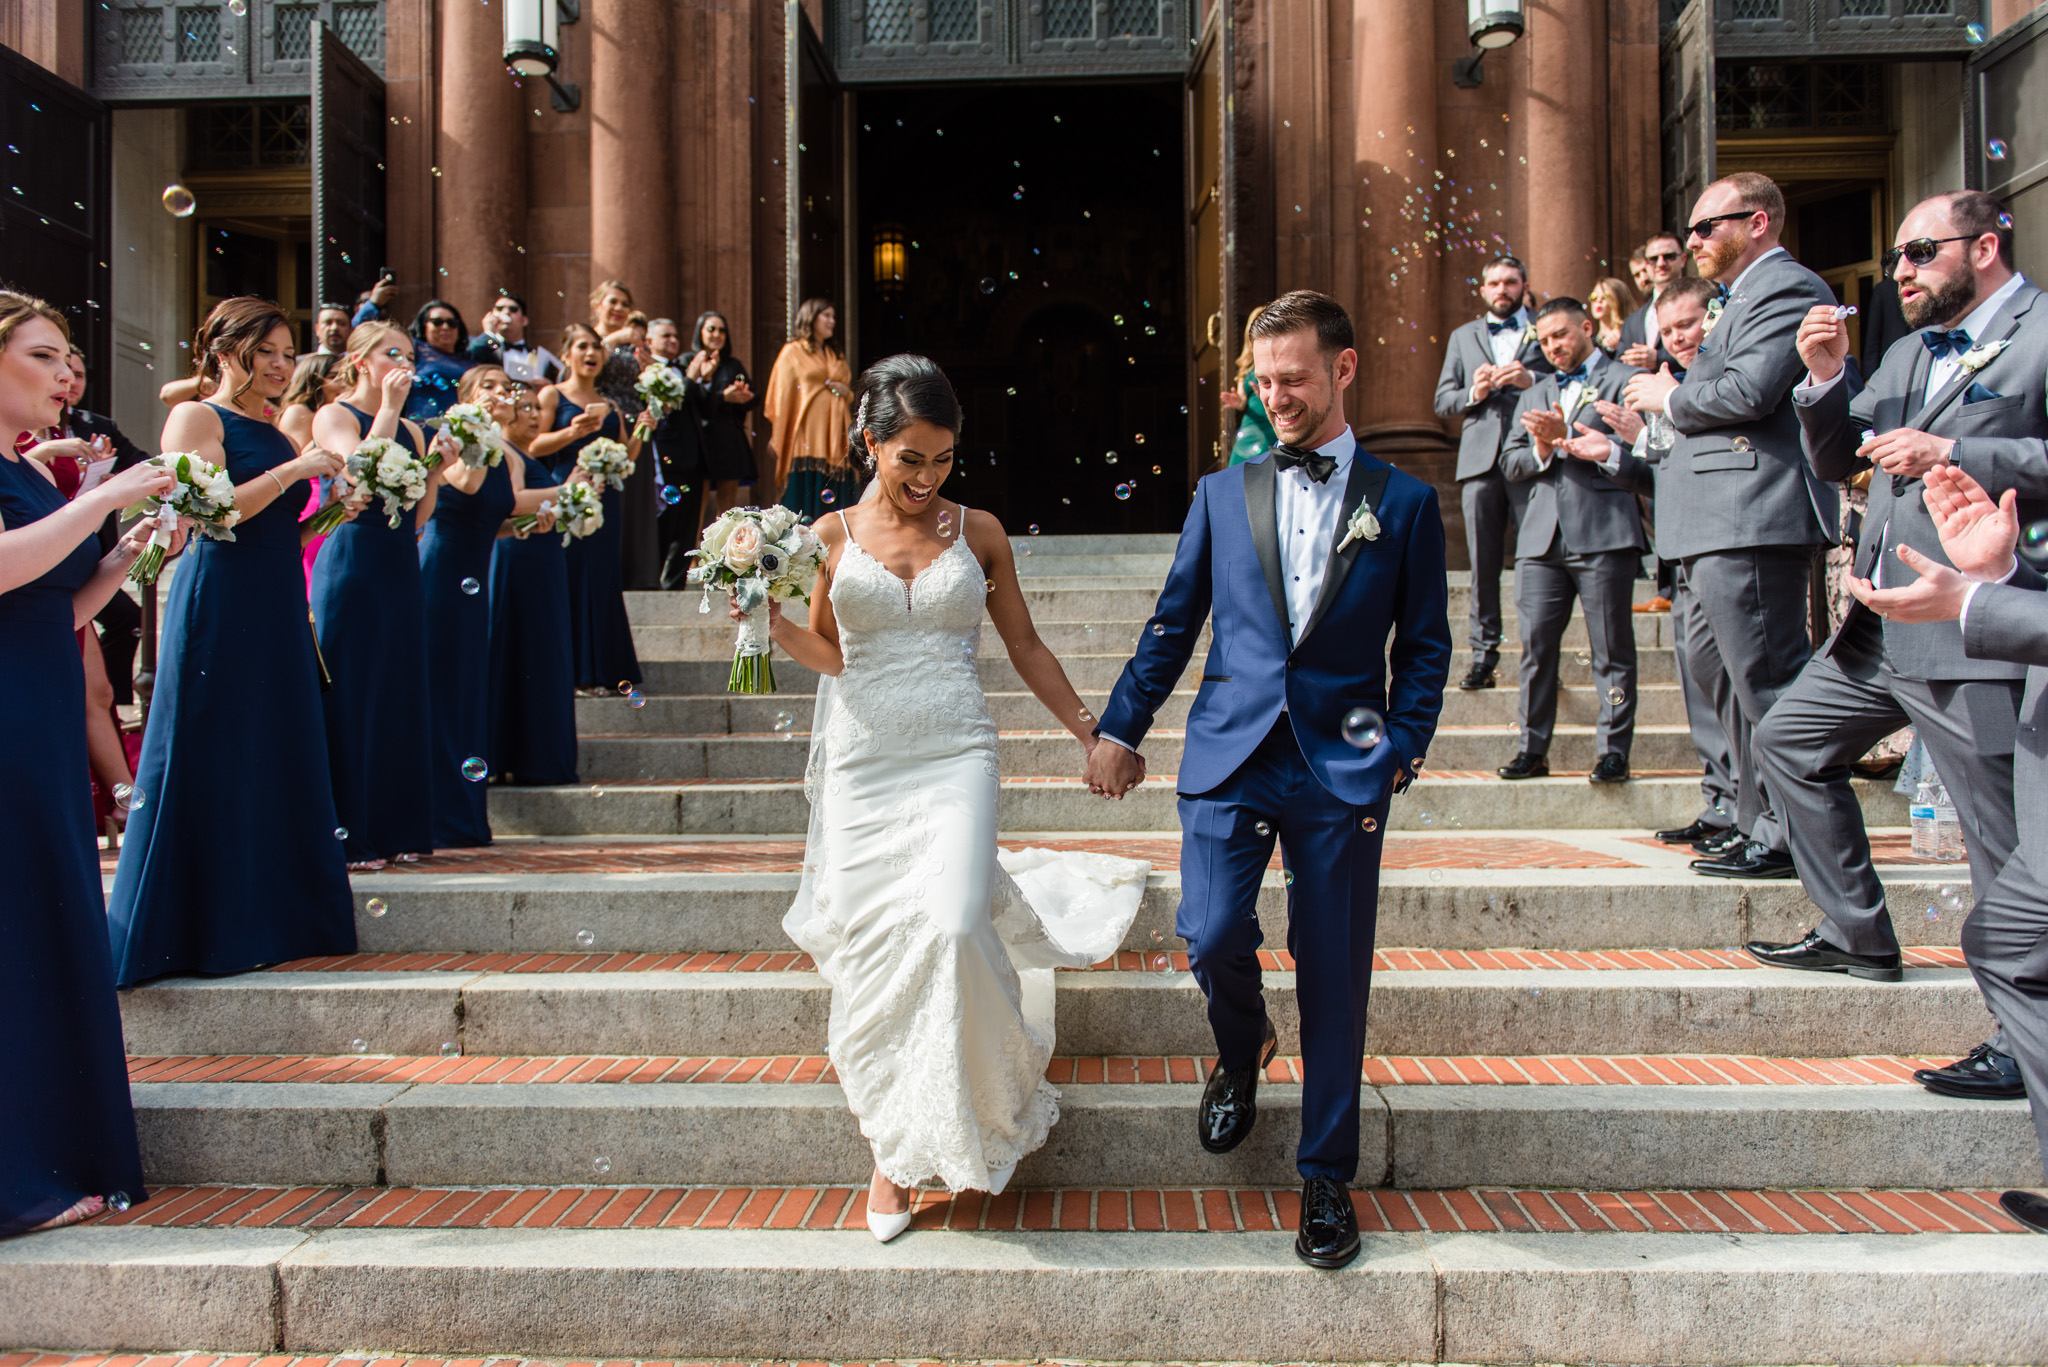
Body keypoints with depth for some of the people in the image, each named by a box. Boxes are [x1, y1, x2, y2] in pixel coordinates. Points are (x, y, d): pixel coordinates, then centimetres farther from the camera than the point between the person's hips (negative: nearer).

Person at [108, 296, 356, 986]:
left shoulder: (278, 433, 18)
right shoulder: (196, 418, -4)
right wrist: (294, 470, -17)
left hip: (278, 610, 8)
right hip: (219, 606, -8)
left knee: (279, 761, 9)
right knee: (214, 764, -3)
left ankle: (270, 918, 18)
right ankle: (204, 929, 6)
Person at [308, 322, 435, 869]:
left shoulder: (411, 429, 16)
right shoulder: (334, 416, -1)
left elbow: (419, 515, 12)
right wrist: (389, 408, -14)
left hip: (401, 570, 7)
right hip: (352, 565, -6)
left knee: (401, 696, 8)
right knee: (351, 696, -3)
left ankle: (398, 828, 16)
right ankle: (348, 834, 4)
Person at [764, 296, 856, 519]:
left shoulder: (836, 355, 23)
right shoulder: (792, 352, 7)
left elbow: (851, 396, 30)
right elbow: (782, 396, 2)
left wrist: (846, 392, 5)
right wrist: (778, 439, -5)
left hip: (836, 438, 5)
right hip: (807, 436, -5)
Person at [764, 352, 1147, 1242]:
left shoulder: (977, 531, 7)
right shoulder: (833, 535, 6)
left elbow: (1025, 648, 14)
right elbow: (828, 654, 13)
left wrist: (1089, 734, 14)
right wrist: (770, 622, -6)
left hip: (957, 759, -1)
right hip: (864, 765, 1)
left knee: (951, 928, -20)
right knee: (871, 954, 0)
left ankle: (955, 1115, 9)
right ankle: (895, 1149, 19)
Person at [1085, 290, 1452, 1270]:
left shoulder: (1403, 504, 7)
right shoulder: (1221, 494, 10)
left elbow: (1425, 647, 8)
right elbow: (1173, 625, 13)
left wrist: (1400, 750, -3)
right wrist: (1120, 729, 10)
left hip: (1342, 768, -1)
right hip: (1229, 754, 1)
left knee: (1333, 979, 3)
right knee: (1212, 937, -13)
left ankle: (1326, 1178, 21)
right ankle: (1241, 1052, 24)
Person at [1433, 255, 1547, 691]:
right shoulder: (1463, 337, 23)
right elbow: (1442, 400, 16)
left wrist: (1532, 380, -11)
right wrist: (1472, 394, -4)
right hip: (1480, 459, 2)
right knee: (1483, 561, 0)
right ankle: (1484, 651, 5)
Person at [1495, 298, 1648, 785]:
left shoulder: (1625, 381, 7)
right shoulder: (1534, 396, 26)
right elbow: (1509, 464, 15)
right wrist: (1543, 449, -3)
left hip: (1605, 532, -5)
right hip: (1542, 537, 5)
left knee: (1611, 649, -2)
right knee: (1535, 646, 2)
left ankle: (1613, 751, 4)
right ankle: (1533, 749, 8)